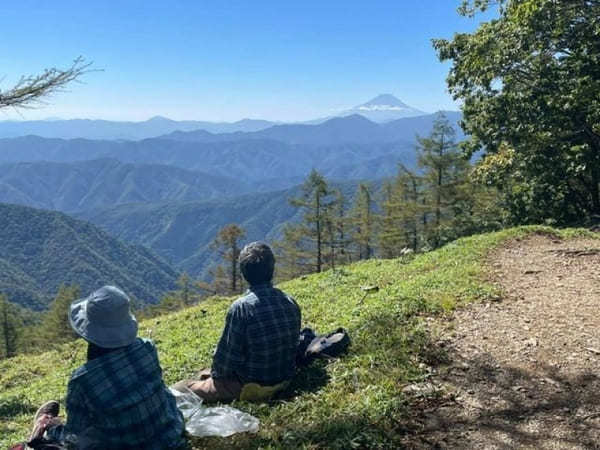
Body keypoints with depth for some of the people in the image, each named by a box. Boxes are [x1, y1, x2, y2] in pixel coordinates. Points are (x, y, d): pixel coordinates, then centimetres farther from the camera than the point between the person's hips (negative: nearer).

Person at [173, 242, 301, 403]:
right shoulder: (291, 303, -4)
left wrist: (217, 374, 4)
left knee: (179, 390, 1)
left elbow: (228, 353, -17)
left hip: (251, 387, -7)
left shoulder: (241, 307, -23)